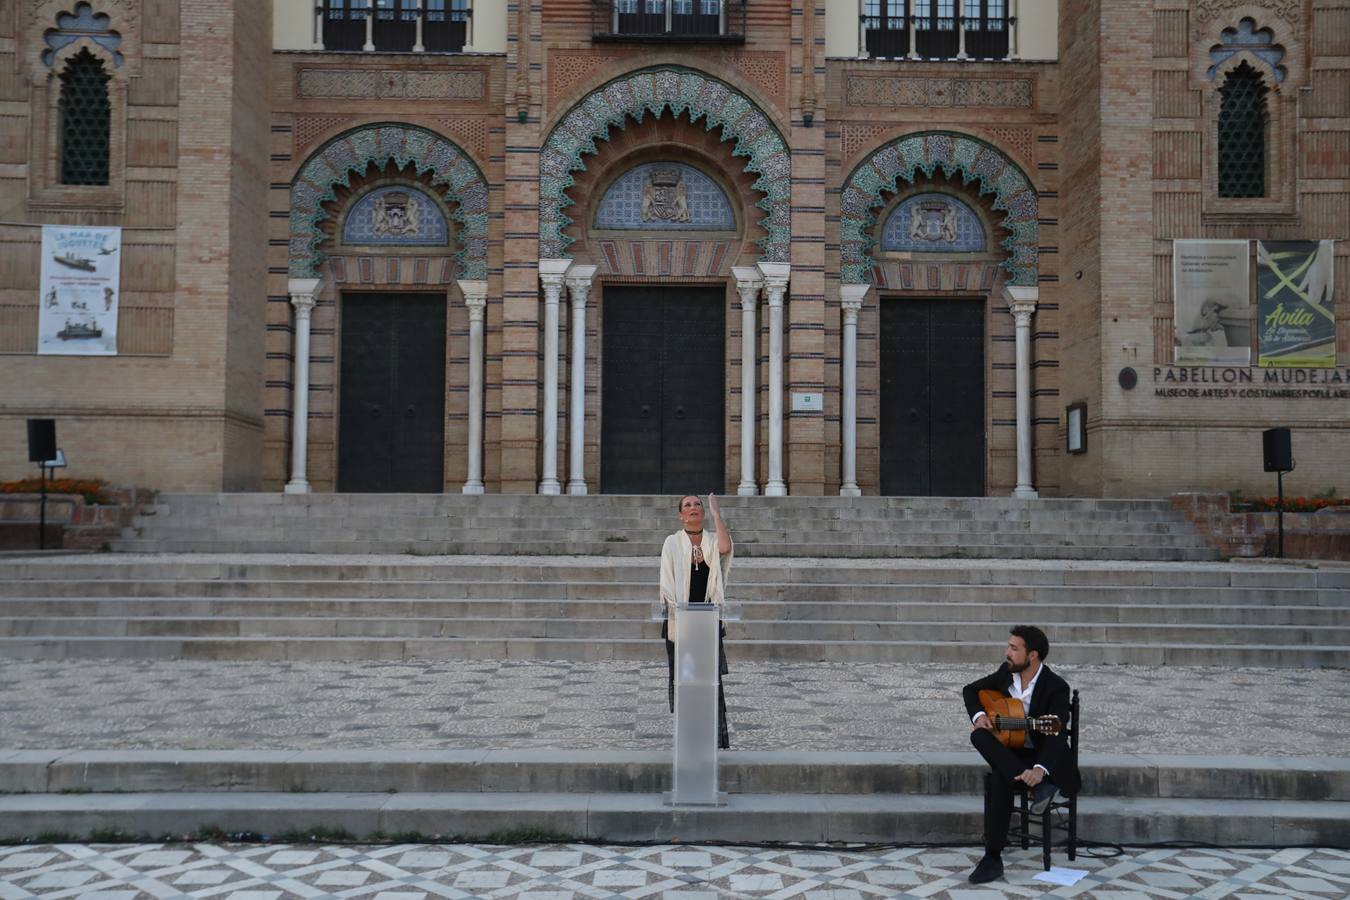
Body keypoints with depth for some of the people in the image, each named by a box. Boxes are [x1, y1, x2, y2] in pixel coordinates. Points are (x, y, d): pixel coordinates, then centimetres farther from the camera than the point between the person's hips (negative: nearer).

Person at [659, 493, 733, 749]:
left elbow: (725, 548, -18)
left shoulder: (712, 541, 7)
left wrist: (715, 512, -12)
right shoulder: (672, 543, 3)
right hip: (680, 620, -1)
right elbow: (667, 581, -1)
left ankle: (717, 738, -3)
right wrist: (676, 611, -12)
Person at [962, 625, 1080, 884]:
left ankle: (993, 857, -30)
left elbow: (1056, 736, -31)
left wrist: (1040, 769, -49)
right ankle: (1037, 787, -36)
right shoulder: (1006, 672, 0)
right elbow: (970, 690, 13)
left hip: (1041, 757, -6)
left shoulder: (1056, 687, -19)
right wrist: (978, 715, -10)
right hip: (1008, 752, 6)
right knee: (979, 735, -30)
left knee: (1003, 779, -37)